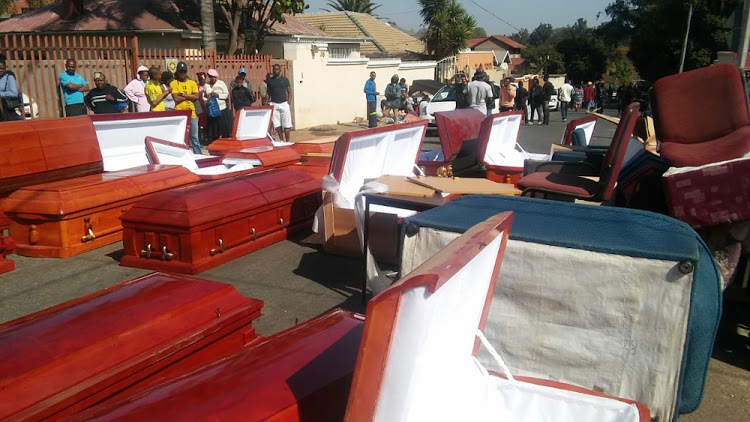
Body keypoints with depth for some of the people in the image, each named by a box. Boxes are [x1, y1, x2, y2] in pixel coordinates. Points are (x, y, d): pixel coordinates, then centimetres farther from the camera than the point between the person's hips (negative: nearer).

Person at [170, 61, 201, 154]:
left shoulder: (192, 83, 9)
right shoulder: (173, 83, 2)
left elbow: (196, 97, -2)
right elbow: (176, 98, -10)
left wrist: (184, 95, -9)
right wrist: (189, 96, -4)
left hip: (191, 113, 2)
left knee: (194, 138, 7)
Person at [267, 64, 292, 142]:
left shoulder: (285, 79, 5)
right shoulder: (270, 81, 8)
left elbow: (289, 91, 6)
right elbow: (268, 93, 12)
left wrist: (288, 102, -3)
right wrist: (267, 102, 1)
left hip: (284, 103, -1)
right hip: (274, 104, 1)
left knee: (286, 124, -2)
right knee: (277, 124, 0)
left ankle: (287, 141, 4)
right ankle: (281, 140, 9)